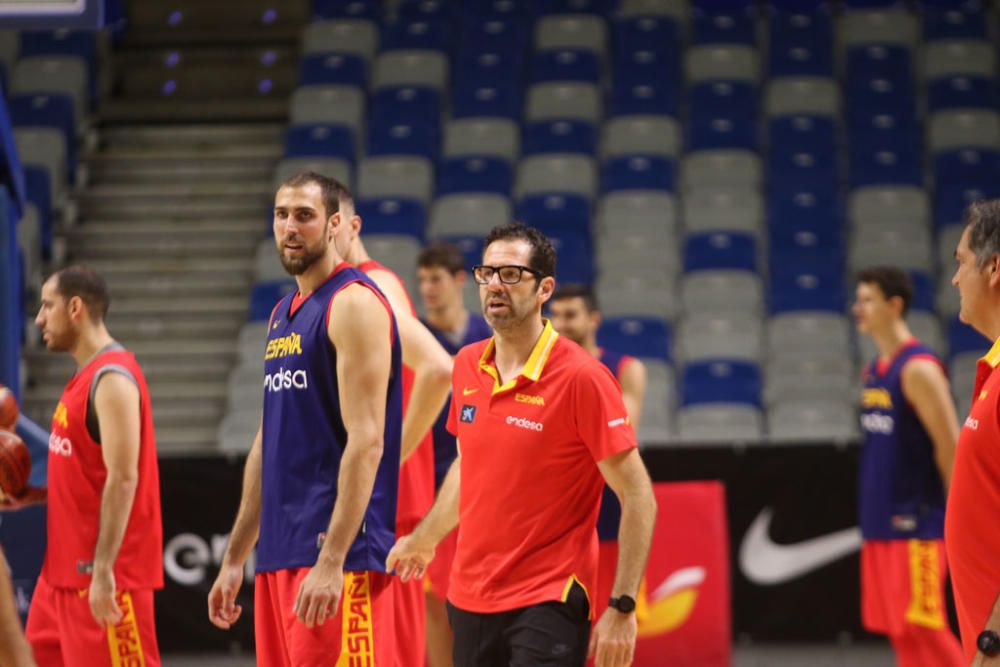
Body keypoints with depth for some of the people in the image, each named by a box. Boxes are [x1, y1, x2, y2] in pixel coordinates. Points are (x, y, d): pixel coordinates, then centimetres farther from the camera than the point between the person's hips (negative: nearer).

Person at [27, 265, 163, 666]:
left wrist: (103, 570, -25)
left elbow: (122, 479, -22)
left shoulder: (112, 379, -16)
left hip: (105, 574, -10)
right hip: (65, 572, 10)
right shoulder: (85, 377, 15)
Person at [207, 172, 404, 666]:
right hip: (280, 552, 9)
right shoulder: (282, 314, 19)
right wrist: (234, 559, 20)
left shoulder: (354, 304, -9)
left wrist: (332, 560, -23)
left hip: (338, 552, -9)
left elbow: (365, 441, -17)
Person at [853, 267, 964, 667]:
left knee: (919, 626, -10)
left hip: (915, 523, -9)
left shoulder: (918, 368, -14)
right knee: (899, 631, 8)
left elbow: (950, 446, -16)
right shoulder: (875, 371, 13)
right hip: (880, 522, 9)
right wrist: (873, 511, 18)